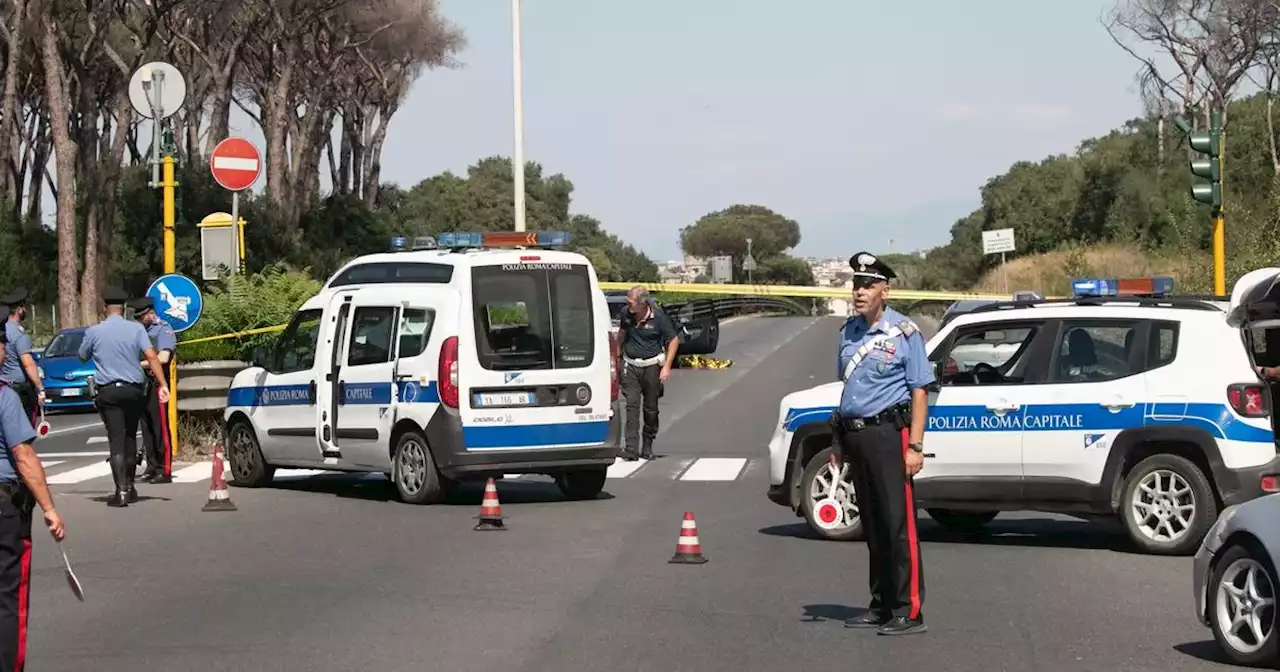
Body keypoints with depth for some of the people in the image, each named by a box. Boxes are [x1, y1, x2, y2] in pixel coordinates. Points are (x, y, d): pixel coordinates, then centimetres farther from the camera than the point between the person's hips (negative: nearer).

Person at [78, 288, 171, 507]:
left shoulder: (93, 332, -2)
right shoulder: (136, 329, -2)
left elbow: (83, 357, 13)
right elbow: (151, 357, -11)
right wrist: (163, 385, -12)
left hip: (108, 391, -2)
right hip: (134, 390, 2)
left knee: (116, 440, -5)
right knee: (130, 439, 16)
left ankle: (121, 491, -15)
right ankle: (129, 487, 24)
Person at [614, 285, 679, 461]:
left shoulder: (658, 317, -14)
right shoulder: (626, 314, -4)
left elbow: (674, 340, -5)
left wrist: (667, 367, -10)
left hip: (652, 366, -2)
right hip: (630, 366, 2)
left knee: (651, 408, 7)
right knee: (632, 405, -9)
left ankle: (647, 446, 24)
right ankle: (631, 448, -14)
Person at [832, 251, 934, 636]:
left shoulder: (903, 332, -6)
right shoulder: (850, 331, 14)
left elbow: (919, 391, -8)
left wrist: (915, 446, -15)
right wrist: (841, 441, 16)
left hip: (888, 433, -7)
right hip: (855, 435, 7)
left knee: (899, 524, -9)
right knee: (872, 525, 11)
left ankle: (909, 611, -9)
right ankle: (881, 607, 18)